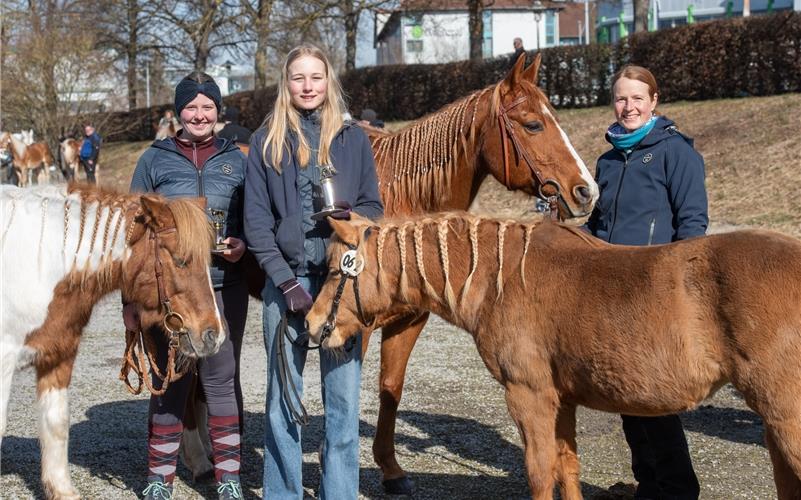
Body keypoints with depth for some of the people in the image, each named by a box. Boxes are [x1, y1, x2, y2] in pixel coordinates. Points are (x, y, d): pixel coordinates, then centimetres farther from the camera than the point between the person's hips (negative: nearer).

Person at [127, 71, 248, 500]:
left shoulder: (235, 160, 7)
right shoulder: (155, 159, 3)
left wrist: (242, 244, -10)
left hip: (224, 287, 1)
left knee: (222, 382, 6)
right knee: (168, 383, 8)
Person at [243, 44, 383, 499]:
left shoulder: (353, 140, 7)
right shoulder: (267, 142, 4)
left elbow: (374, 206, 10)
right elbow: (256, 221, 1)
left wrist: (354, 216, -14)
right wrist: (286, 282, -9)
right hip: (286, 277, 0)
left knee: (343, 396, 2)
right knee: (283, 398, 6)